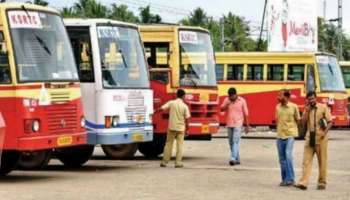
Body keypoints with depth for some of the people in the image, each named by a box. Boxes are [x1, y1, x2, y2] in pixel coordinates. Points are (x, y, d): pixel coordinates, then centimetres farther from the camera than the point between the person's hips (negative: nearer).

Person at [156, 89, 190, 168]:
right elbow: (187, 119, -5)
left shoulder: (171, 103, -4)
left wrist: (155, 111, 7)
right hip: (181, 128, -1)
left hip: (172, 127, 1)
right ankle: (178, 162, 2)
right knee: (180, 145, 6)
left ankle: (164, 162, 9)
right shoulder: (185, 106, -5)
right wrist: (187, 128, 6)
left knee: (168, 144, 8)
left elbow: (161, 108, -10)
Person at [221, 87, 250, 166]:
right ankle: (237, 159, 19)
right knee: (231, 142, 9)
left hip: (238, 124, -5)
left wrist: (247, 126, 0)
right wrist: (227, 104, -20)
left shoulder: (242, 101, -3)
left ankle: (233, 158, -25)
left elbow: (245, 114, 0)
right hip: (229, 124, 5)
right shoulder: (226, 100, 5)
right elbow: (222, 109, -2)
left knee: (236, 141, -16)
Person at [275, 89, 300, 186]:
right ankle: (284, 179, 17)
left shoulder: (293, 107, -5)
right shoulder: (278, 107, 6)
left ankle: (290, 179, -12)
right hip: (280, 135, 5)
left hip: (290, 135, -5)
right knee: (282, 158, 8)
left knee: (288, 155, -18)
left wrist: (292, 128, -3)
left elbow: (298, 120, 2)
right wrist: (279, 128, 6)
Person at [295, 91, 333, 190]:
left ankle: (322, 182, 11)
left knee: (322, 161, 3)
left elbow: (330, 122, -2)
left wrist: (325, 132, -14)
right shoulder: (307, 109, 12)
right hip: (310, 137, 3)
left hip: (321, 137, -3)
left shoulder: (323, 107, 0)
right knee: (307, 160, -5)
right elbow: (303, 122, 2)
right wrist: (307, 111, -5)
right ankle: (303, 182, -11)